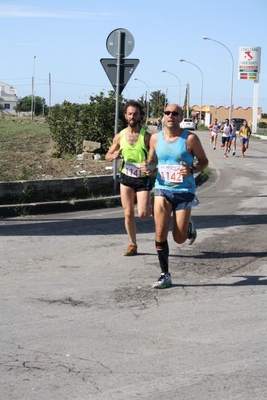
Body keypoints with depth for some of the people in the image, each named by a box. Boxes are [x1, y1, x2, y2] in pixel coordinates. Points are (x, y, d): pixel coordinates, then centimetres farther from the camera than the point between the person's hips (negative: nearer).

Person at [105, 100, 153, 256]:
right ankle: (133, 245, 16)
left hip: (143, 179, -3)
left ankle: (152, 207, 26)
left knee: (143, 214, -10)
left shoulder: (146, 136, -12)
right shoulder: (120, 136, -1)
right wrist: (114, 156, -14)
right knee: (128, 213, 3)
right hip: (126, 178, 3)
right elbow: (108, 156, 10)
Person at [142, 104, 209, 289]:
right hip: (162, 190, 2)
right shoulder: (155, 138, 2)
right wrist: (148, 166, -7)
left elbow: (204, 161, 1)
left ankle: (189, 228, 39)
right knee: (160, 233, -8)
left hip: (184, 191, -2)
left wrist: (192, 170, -20)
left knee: (179, 239, 1)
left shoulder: (190, 138, -8)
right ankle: (165, 275, 5)